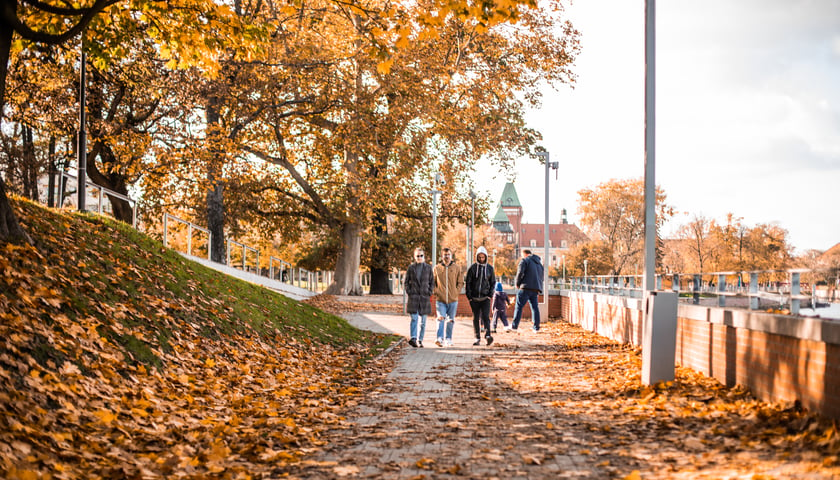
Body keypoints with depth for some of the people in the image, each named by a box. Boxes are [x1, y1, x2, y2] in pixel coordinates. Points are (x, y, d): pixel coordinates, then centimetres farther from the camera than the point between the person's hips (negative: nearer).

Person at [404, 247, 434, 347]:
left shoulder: (428, 268, 9)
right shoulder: (411, 268, 7)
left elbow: (432, 282, 11)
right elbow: (406, 282, 10)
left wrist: (429, 293, 0)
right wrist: (408, 292, -2)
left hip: (424, 297, 2)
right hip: (413, 297, -2)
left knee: (422, 320, 4)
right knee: (414, 318, -14)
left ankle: (420, 341, 11)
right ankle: (413, 339, -24)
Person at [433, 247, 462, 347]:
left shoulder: (456, 268, 5)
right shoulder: (436, 268, 6)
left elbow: (460, 282, 9)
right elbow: (432, 282, 13)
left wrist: (456, 292, -2)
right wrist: (436, 292, 0)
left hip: (453, 299, 1)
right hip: (440, 299, -1)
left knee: (450, 320, 7)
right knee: (441, 318, -14)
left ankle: (448, 339, 16)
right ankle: (440, 339, -21)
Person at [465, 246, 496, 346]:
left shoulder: (489, 268, 6)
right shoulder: (472, 268, 2)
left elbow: (493, 282, 13)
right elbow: (467, 282, 4)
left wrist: (490, 294, 1)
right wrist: (469, 296, -3)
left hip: (485, 298, 0)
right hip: (474, 298, 1)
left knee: (486, 317, -15)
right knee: (476, 318, 4)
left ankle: (488, 335, -25)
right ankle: (477, 338, 10)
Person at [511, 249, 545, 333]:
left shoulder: (524, 260, 0)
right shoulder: (539, 263, 24)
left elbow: (520, 272, -11)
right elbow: (541, 278, 24)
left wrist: (517, 284, 2)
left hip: (526, 288, -6)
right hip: (536, 288, 6)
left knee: (519, 307, -4)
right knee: (535, 307, 7)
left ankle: (514, 326, -7)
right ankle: (536, 327, 3)